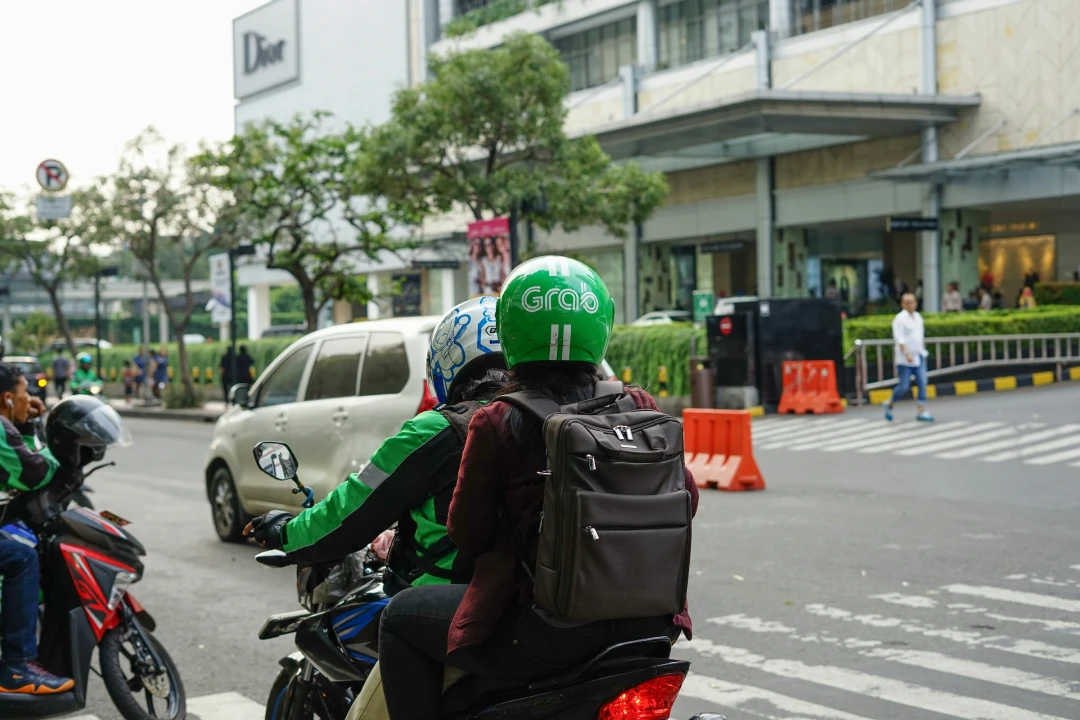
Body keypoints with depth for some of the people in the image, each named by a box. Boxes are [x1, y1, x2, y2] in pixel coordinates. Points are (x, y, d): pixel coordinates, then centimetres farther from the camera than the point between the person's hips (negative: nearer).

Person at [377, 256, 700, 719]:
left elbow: (468, 534, -1)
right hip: (647, 624, 5)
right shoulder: (639, 408, 0)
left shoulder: (496, 423, -9)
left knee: (401, 619, 15)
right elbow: (684, 500, 8)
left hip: (549, 635, -4)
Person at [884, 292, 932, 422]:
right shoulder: (900, 318, -11)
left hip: (919, 357, 7)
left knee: (922, 383, -2)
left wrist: (923, 350, 21)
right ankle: (889, 404, 21)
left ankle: (922, 411, 0)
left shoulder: (918, 317, 13)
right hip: (905, 359, -7)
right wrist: (907, 354, -25)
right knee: (904, 387, -3)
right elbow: (899, 339, -17)